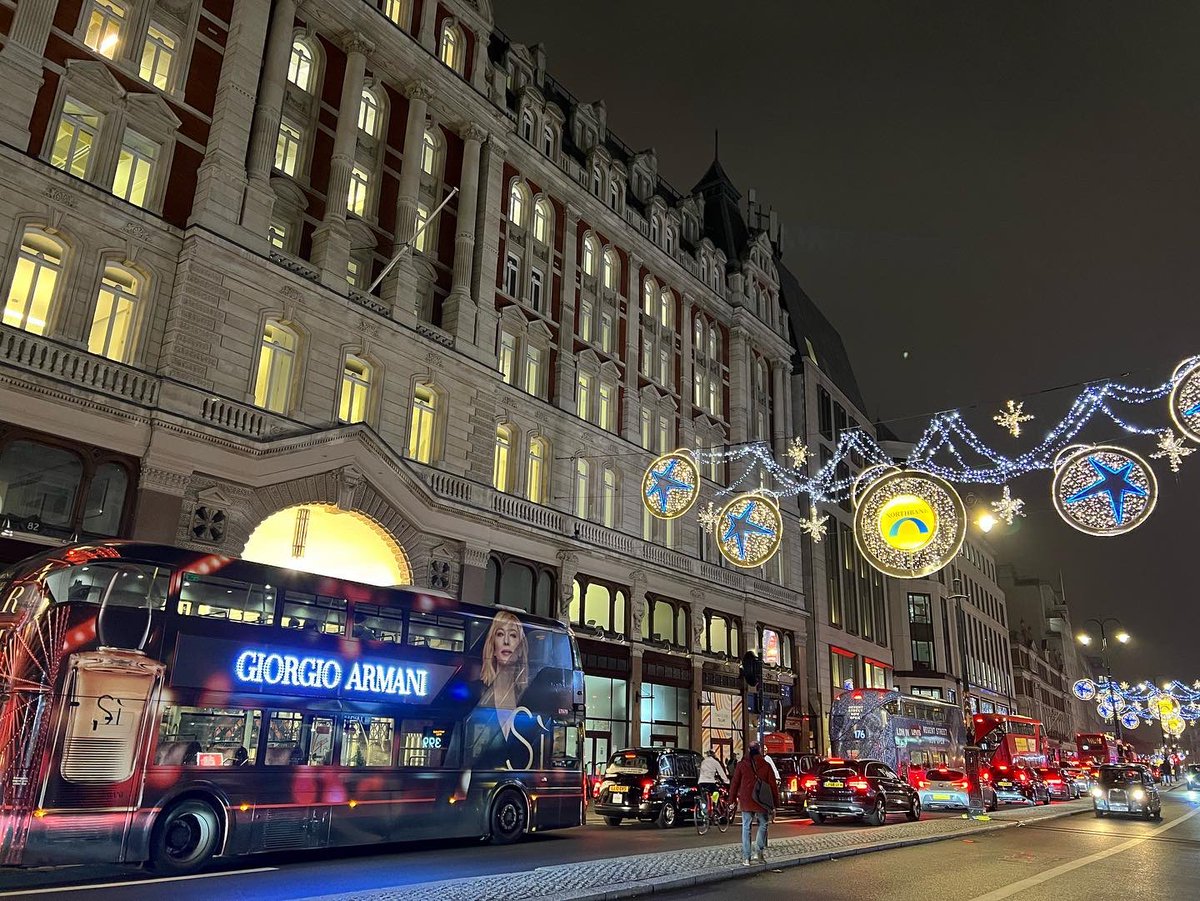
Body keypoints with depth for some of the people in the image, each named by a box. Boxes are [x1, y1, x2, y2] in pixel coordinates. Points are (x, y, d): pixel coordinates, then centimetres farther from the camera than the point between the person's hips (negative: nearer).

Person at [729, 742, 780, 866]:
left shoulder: (741, 765, 0)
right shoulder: (766, 766, -1)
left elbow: (734, 783, 3)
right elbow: (773, 786, 1)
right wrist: (775, 804, 6)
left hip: (746, 802, 0)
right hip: (762, 803, 0)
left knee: (746, 828, 5)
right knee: (763, 825, 19)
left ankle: (746, 858, 3)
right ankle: (760, 849, 4)